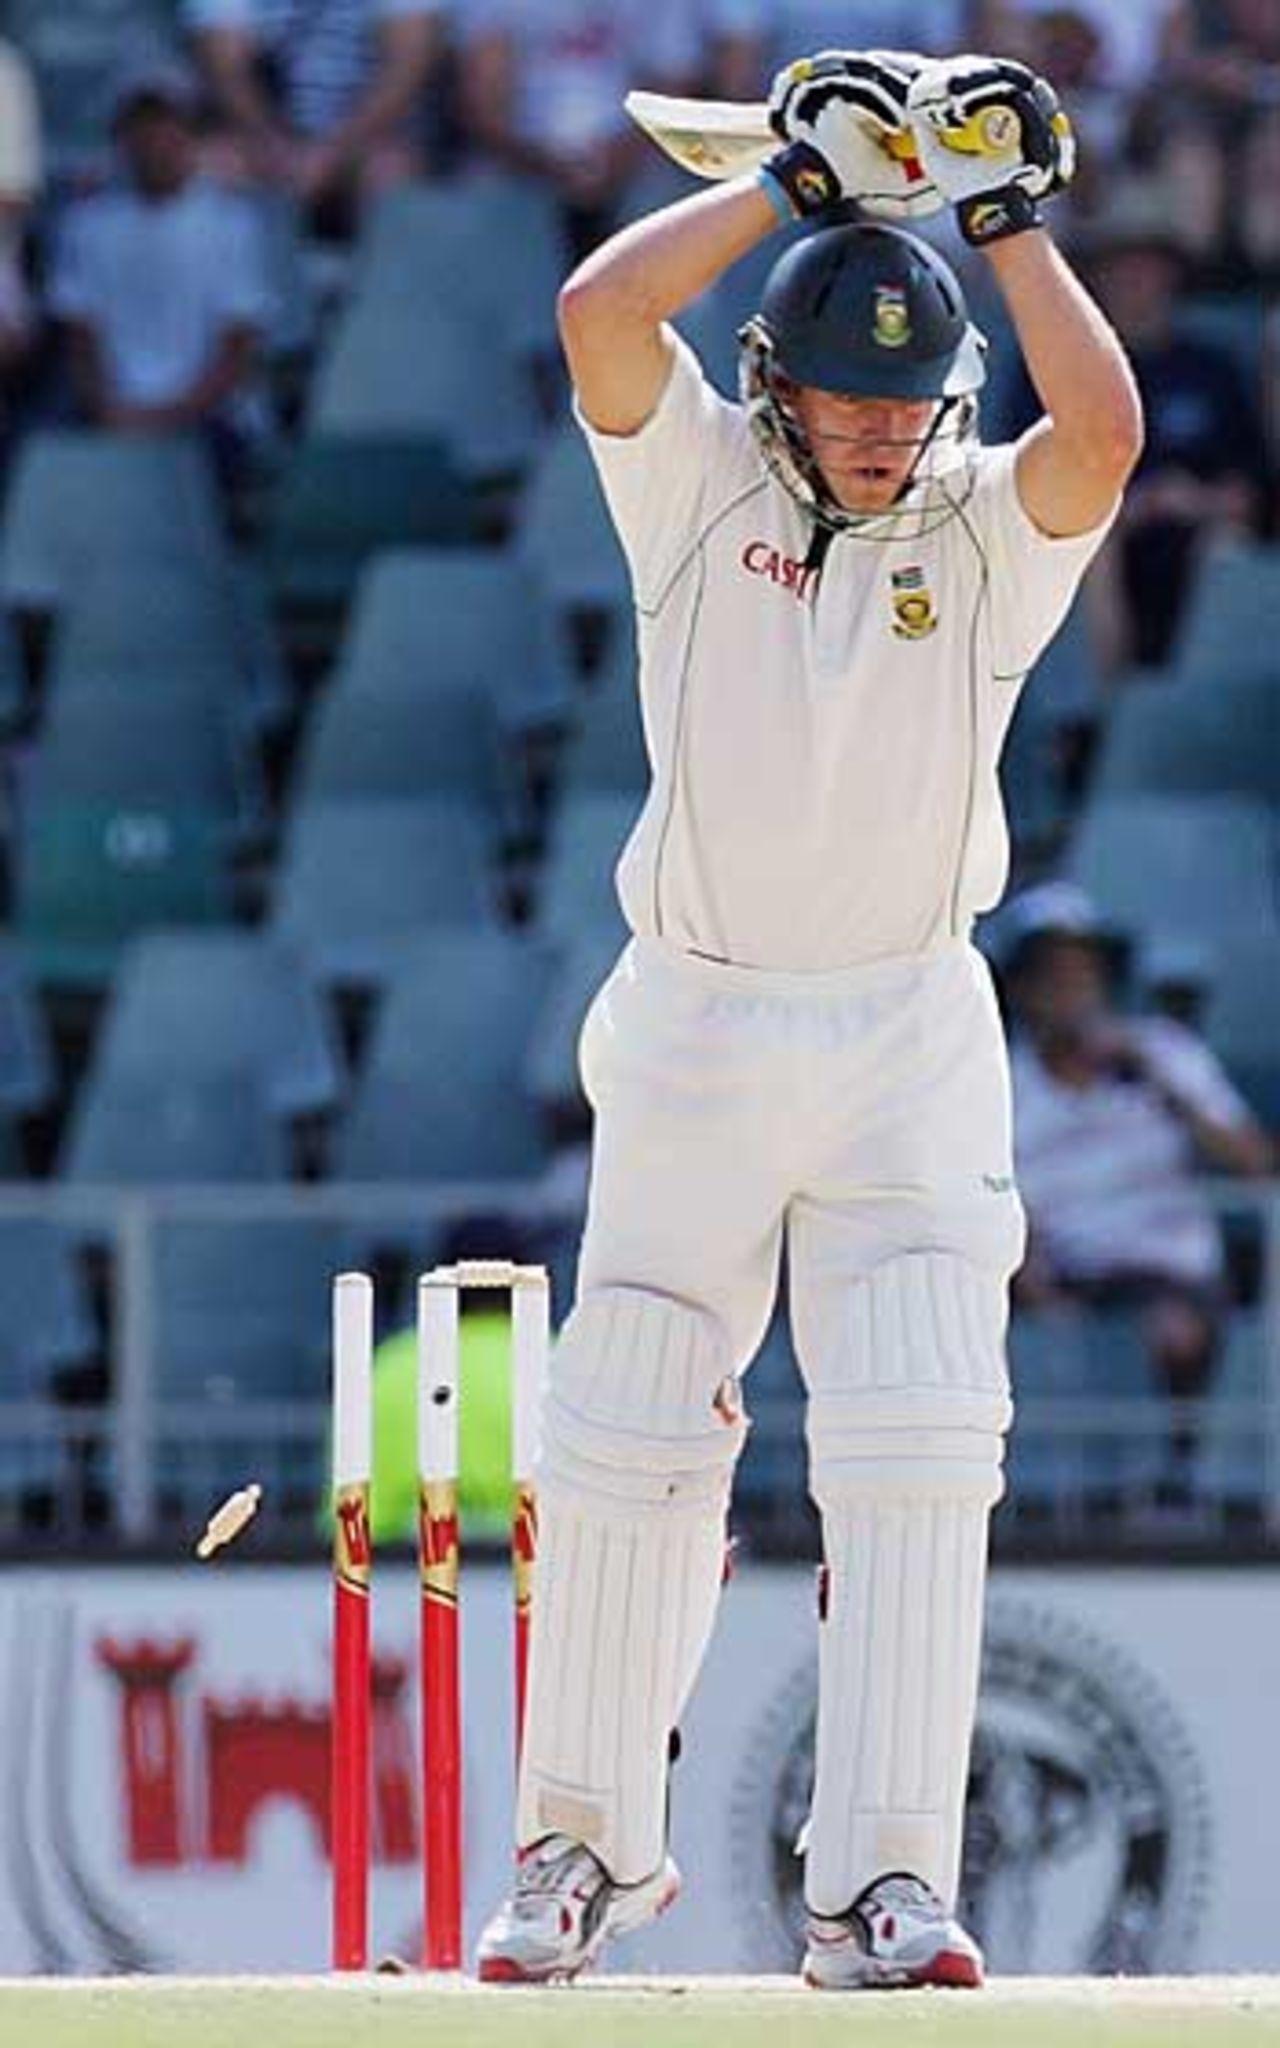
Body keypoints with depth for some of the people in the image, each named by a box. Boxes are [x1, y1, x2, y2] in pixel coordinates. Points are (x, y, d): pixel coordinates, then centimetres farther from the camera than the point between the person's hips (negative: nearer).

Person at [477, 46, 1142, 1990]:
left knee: (918, 1454, -10)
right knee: (625, 1444, 4)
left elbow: (1104, 429, -20)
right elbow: (599, 314, -16)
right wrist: (796, 180, -10)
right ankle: (587, 1841, 19)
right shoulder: (702, 489, 1)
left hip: (912, 1044, 0)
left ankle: (879, 1887, -10)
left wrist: (1007, 218, -13)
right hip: (694, 1028, 0)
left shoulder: (989, 531, 1)